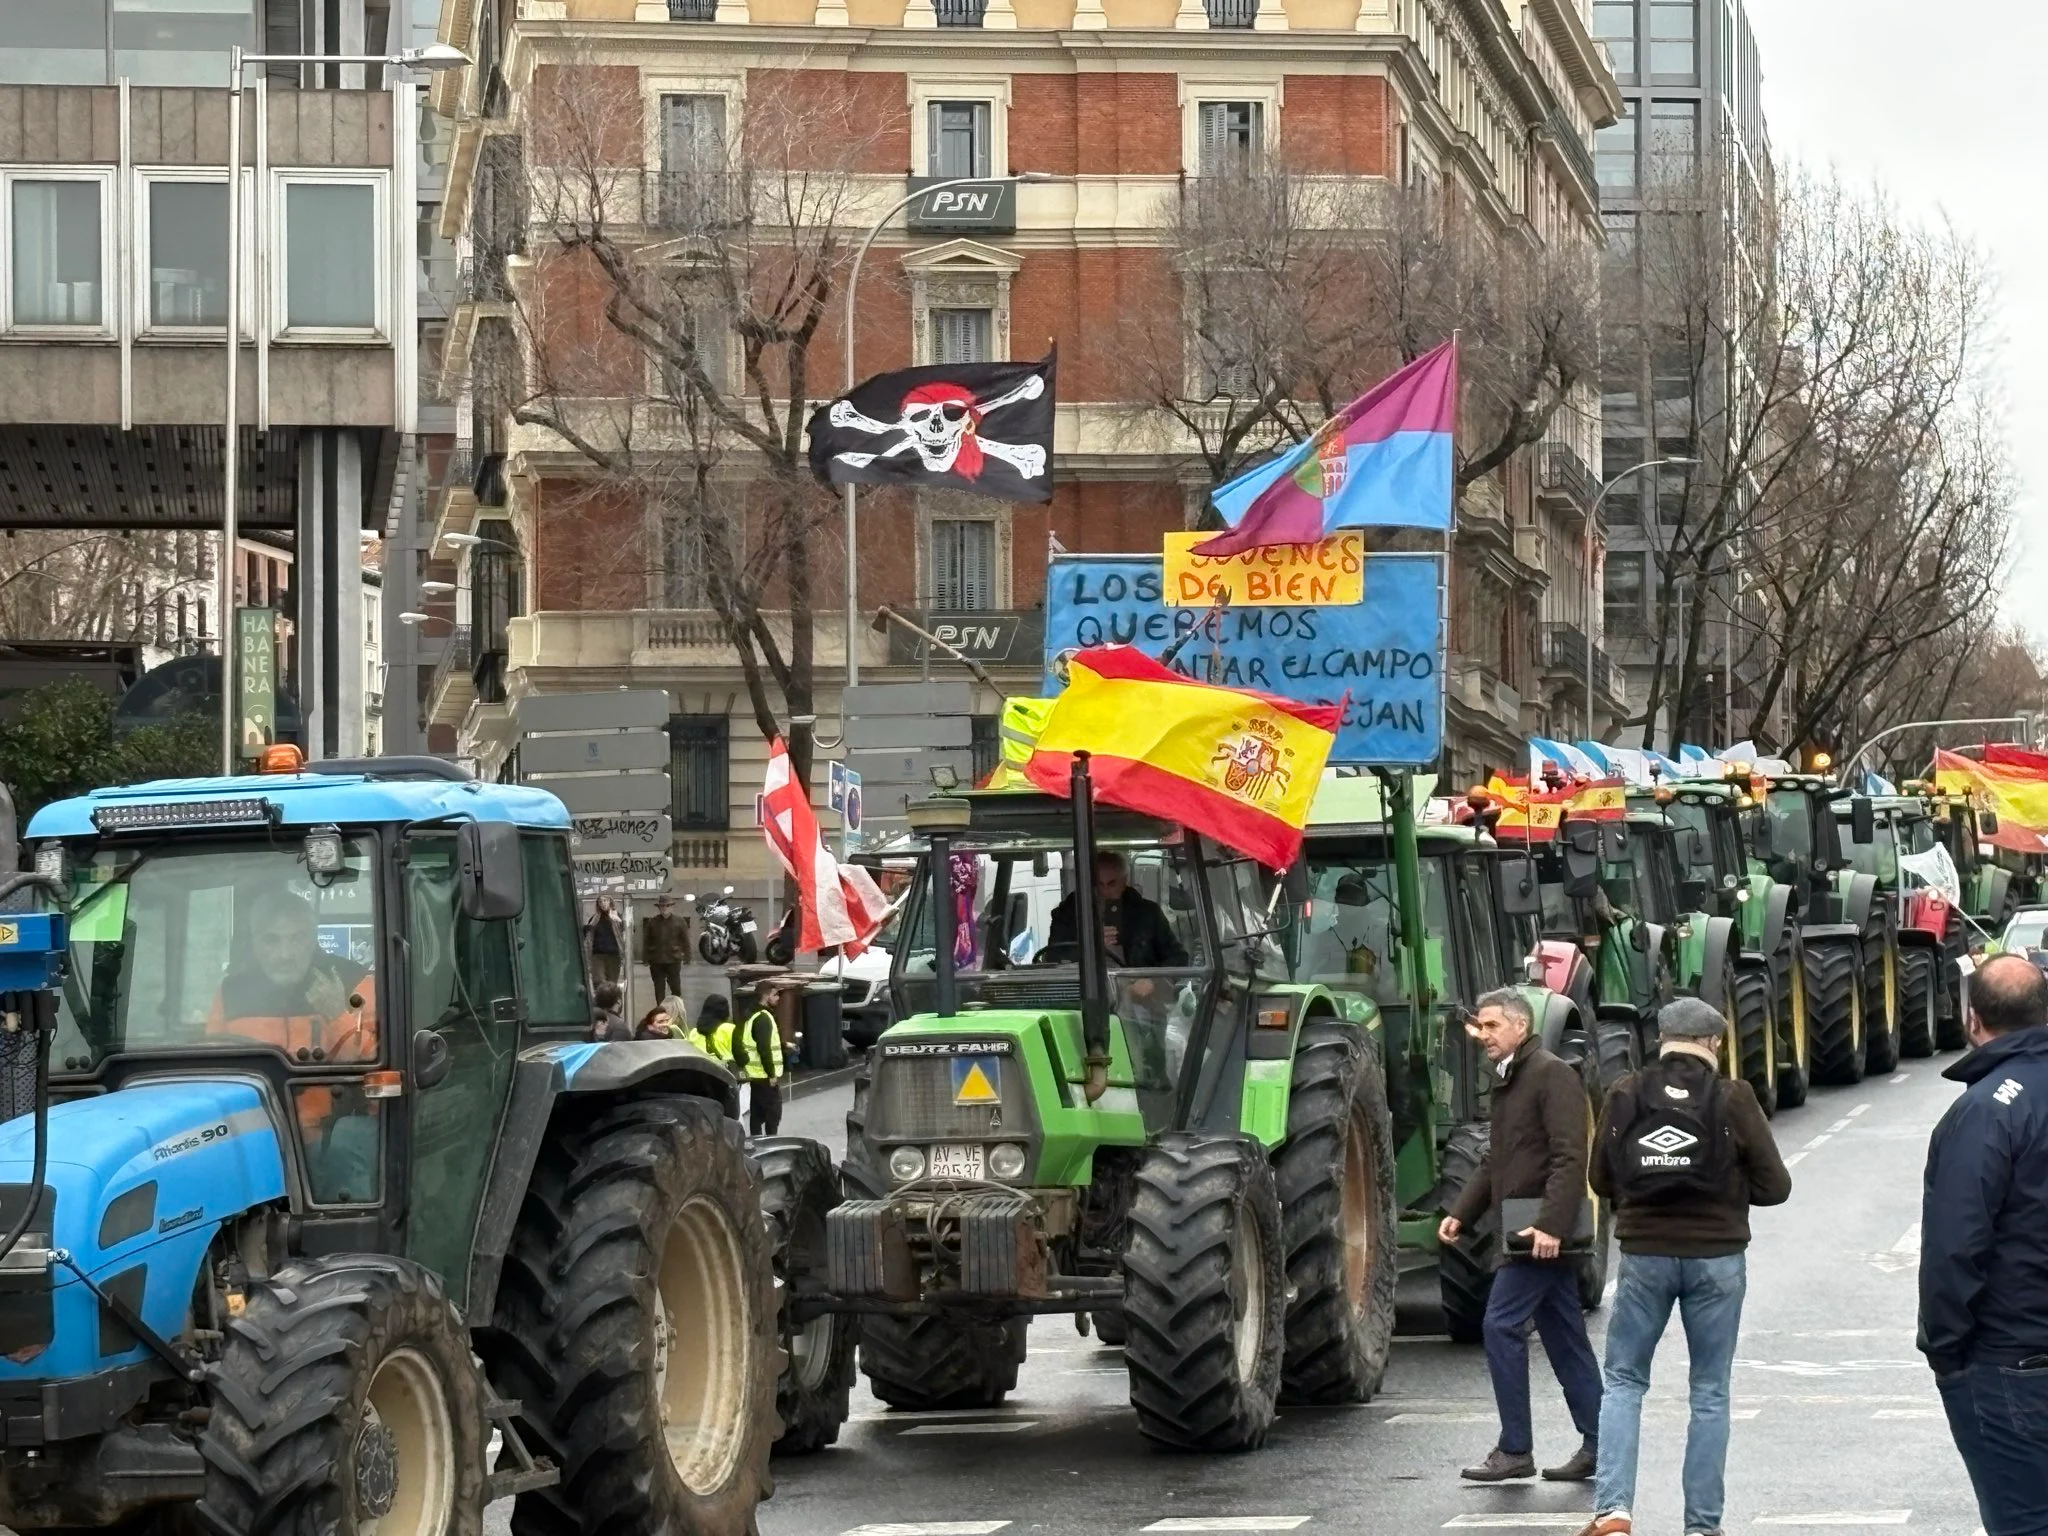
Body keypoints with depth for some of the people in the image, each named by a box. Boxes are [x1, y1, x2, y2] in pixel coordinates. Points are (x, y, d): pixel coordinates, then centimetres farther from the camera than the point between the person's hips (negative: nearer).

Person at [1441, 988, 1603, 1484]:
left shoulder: (1552, 1075, -12)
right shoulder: (1508, 1081, 19)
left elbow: (1569, 1157, -20)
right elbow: (1496, 1162, 26)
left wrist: (1551, 1224, -28)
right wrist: (1461, 1213, 14)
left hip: (1542, 1234, -10)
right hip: (1523, 1234, 10)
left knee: (1502, 1326, -11)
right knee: (1564, 1336, 10)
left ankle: (1515, 1450, -7)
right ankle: (1597, 1444, 14)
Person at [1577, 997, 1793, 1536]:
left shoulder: (1624, 1097, -1)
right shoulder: (1733, 1099, -6)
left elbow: (1602, 1179, 6)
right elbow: (1775, 1186, -4)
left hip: (1645, 1254, 1)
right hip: (1716, 1256, -1)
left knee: (1623, 1380, 12)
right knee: (1710, 1392, 10)